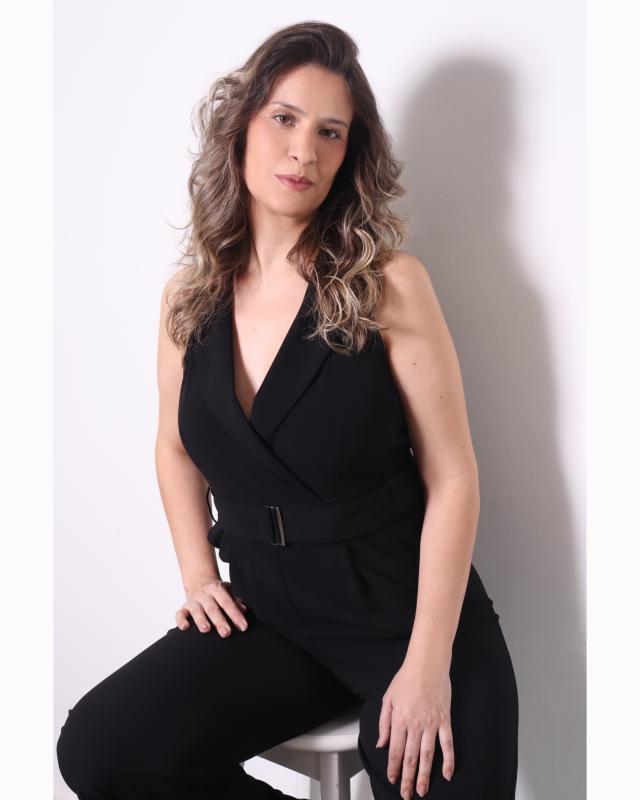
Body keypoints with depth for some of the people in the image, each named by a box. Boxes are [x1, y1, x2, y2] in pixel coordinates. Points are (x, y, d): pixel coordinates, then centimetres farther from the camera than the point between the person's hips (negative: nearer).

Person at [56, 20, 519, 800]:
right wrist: (198, 575, 4)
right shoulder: (189, 295, 1)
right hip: (268, 616, 4)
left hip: (405, 611, -3)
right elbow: (176, 445, 17)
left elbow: (451, 478, -11)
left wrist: (427, 665, -16)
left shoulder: (387, 283, -11)